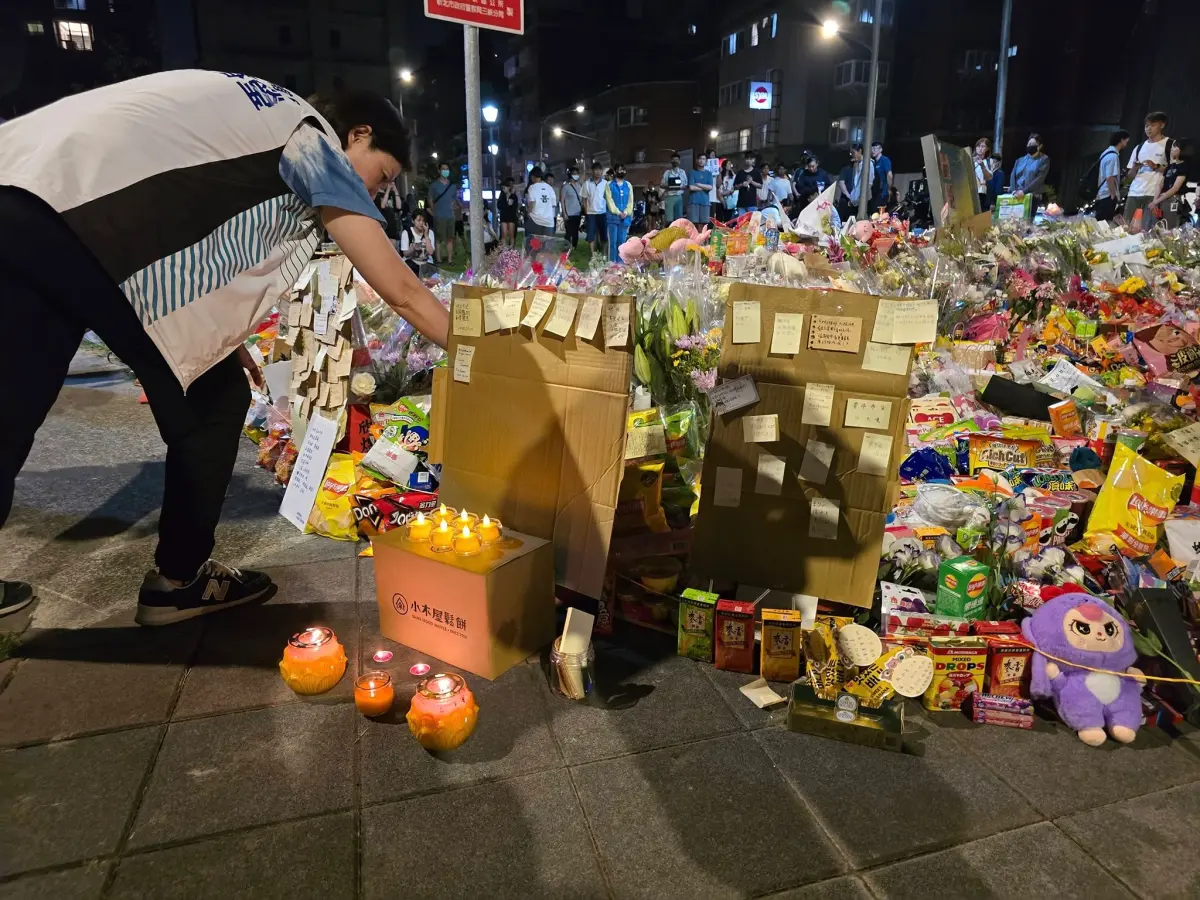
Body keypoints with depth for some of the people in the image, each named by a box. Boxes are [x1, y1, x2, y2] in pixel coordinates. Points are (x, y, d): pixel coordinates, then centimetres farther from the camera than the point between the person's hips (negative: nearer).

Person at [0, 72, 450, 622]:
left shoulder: (257, 120, 28)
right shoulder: (315, 142, 4)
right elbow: (402, 292, 0)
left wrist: (219, 335, 26)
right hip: (79, 213, -9)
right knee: (216, 400, 4)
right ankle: (179, 579, 17)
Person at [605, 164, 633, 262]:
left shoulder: (628, 185, 15)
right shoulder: (609, 185, 3)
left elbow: (630, 201, 8)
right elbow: (609, 200, -6)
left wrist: (626, 212, -8)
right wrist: (618, 213, -14)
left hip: (625, 218, 3)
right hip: (613, 217, -3)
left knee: (622, 242, 5)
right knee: (613, 242, -5)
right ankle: (612, 263, -2)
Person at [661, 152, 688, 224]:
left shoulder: (682, 172, 12)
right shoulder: (667, 172, 11)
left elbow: (686, 185, 9)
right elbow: (662, 185, 7)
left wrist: (680, 187, -11)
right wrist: (668, 187, -13)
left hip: (679, 197, 1)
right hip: (669, 197, -1)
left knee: (679, 218, -3)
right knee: (669, 219, -7)